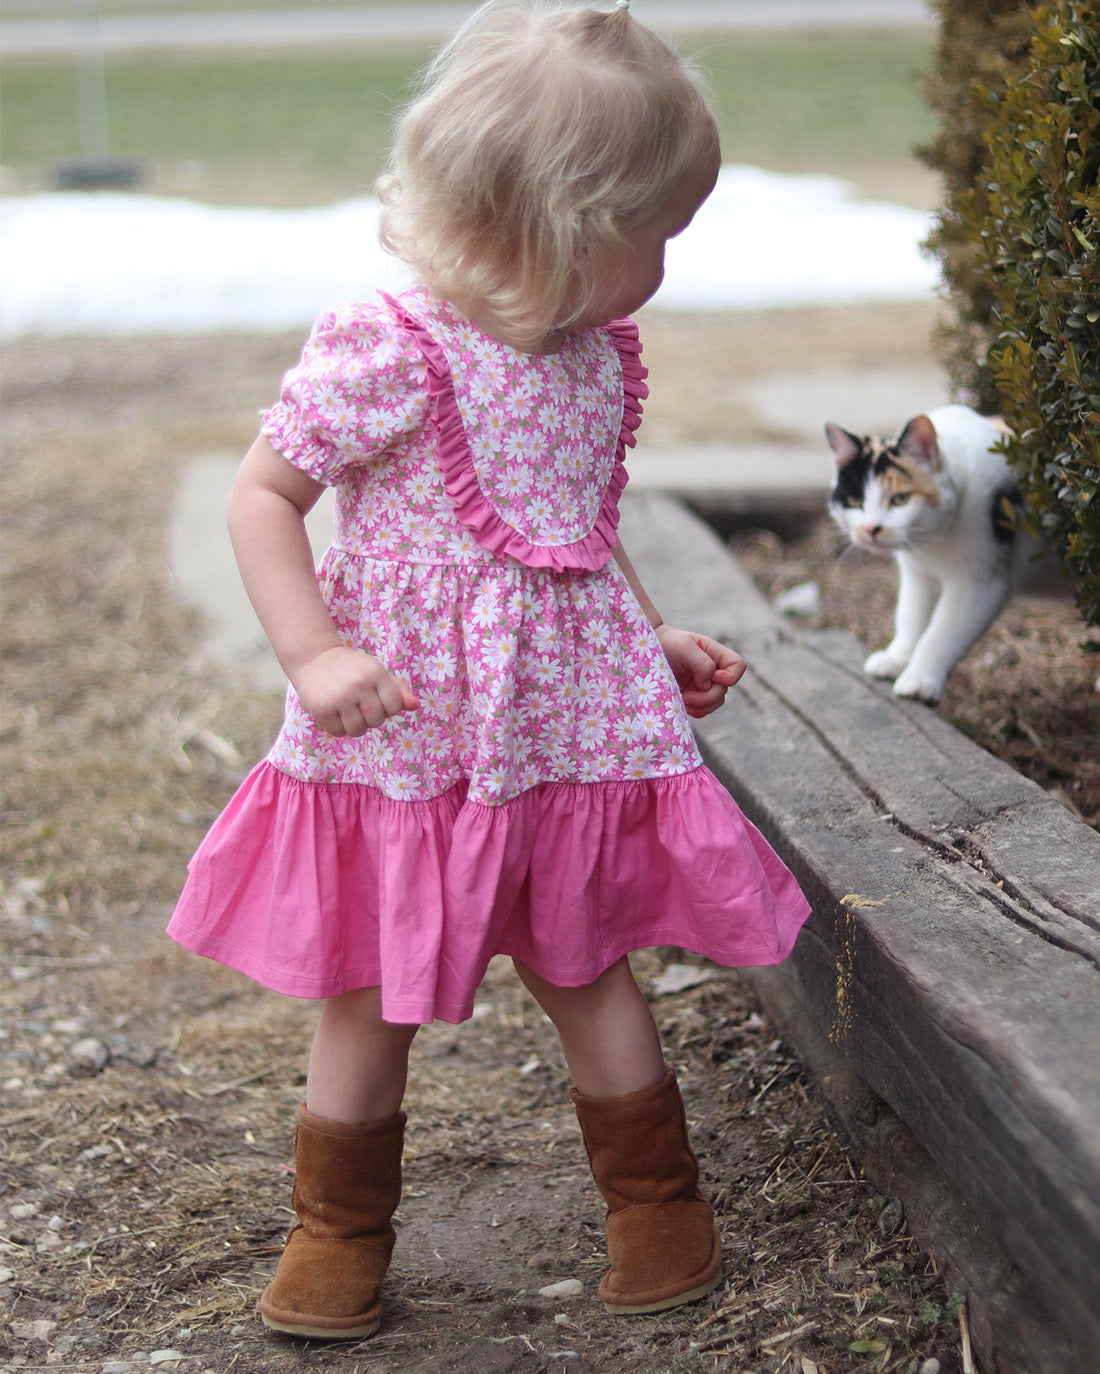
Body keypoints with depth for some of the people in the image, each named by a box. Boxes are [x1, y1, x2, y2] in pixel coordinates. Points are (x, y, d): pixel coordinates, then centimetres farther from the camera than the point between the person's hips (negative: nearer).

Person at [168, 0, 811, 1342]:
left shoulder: (599, 359, 5)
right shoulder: (383, 352, -19)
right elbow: (260, 496, -14)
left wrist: (661, 641, 18)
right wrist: (313, 654, -23)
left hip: (570, 731, 5)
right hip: (403, 750, -5)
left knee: (589, 974, 16)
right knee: (368, 1001, 9)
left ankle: (658, 1206, 32)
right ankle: (340, 1230, 28)